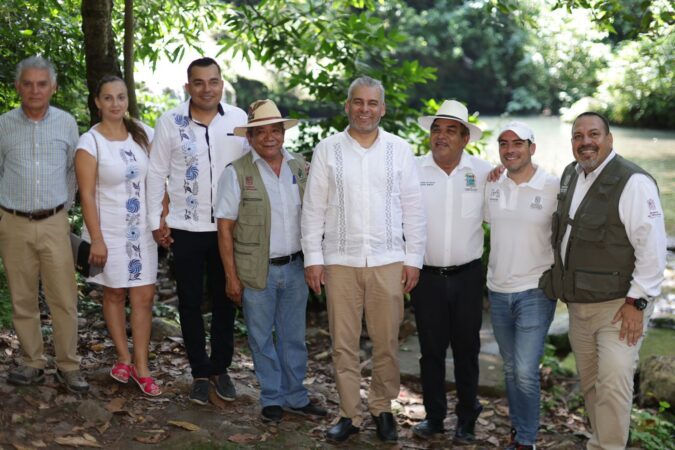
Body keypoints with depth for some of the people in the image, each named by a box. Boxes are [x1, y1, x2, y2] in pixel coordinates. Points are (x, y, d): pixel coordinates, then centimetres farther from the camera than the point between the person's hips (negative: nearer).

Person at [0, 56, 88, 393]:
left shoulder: (67, 123, 3)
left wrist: (64, 207, 9)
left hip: (54, 223, 0)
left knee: (64, 299, -2)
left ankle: (68, 366, 7)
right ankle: (33, 364, 16)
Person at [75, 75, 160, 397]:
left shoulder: (142, 134, 2)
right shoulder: (90, 142, -10)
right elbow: (87, 195, -11)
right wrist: (96, 239, -14)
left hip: (142, 229, 3)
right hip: (110, 230, -3)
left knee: (144, 297, 2)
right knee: (114, 295, 10)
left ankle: (141, 367, 9)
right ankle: (124, 357, 26)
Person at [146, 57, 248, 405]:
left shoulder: (238, 118, -2)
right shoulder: (170, 122, -4)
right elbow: (157, 172, 1)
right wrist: (155, 219, -2)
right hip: (186, 228, -1)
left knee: (224, 300, 11)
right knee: (191, 302, 8)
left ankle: (220, 368, 26)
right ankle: (200, 372, 21)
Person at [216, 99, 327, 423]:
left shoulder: (302, 168, 4)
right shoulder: (237, 173, -7)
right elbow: (225, 227, -7)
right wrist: (231, 276, -9)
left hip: (295, 266, 3)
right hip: (257, 271, -3)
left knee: (294, 336, 14)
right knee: (262, 339, 9)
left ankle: (295, 397, 28)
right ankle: (272, 399, 25)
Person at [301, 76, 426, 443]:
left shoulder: (399, 150, 5)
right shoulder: (327, 150, 4)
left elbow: (413, 207, 6)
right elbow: (313, 208, 4)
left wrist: (413, 258, 2)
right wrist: (312, 258, -2)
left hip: (388, 261, 0)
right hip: (340, 261, 0)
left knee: (386, 342, 6)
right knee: (343, 343, 5)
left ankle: (382, 408, 24)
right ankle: (349, 414, 17)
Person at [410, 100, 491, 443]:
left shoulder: (483, 172, -1)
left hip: (467, 276, 0)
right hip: (426, 276, 0)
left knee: (466, 349, 10)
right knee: (431, 349, 10)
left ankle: (466, 418, 25)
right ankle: (433, 415, 25)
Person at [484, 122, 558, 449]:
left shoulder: (553, 188, -9)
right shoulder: (491, 186, 3)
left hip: (535, 291, -4)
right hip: (498, 291, 5)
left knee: (525, 372, -8)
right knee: (510, 369, 15)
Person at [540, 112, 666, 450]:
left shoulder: (633, 182, -15)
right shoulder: (570, 175, 9)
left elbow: (652, 247, -17)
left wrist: (637, 302, -17)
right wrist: (563, 285, 17)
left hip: (617, 307, -7)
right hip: (578, 304, 7)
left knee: (613, 383, -10)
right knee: (590, 382, 16)